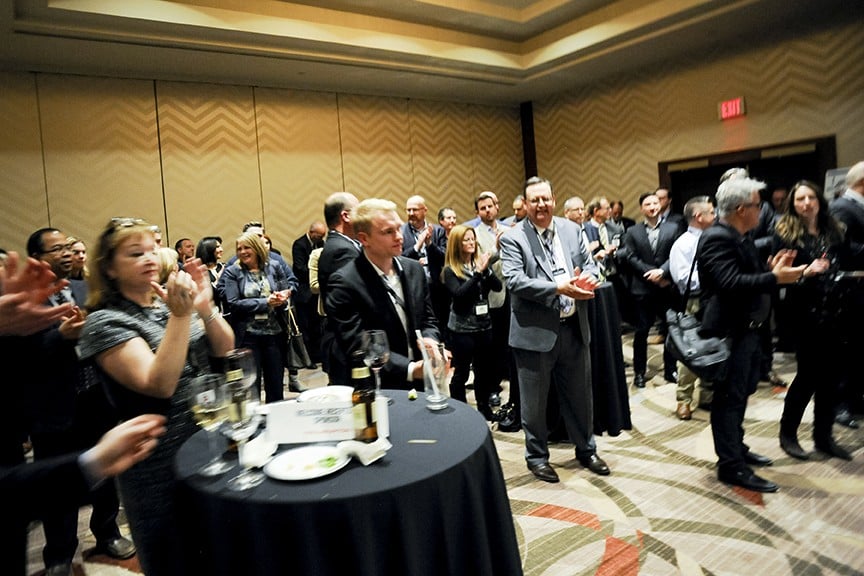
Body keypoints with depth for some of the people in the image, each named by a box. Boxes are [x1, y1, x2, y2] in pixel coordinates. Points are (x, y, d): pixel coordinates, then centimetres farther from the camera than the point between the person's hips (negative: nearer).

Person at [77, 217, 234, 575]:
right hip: (163, 467, -5)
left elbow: (226, 352, -1)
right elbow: (159, 384, -25)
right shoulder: (105, 322, -12)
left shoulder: (170, 300, 5)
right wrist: (181, 315, -29)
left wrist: (205, 309, -17)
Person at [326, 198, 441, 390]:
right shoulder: (344, 283, -16)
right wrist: (410, 369, -27)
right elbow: (357, 348, -19)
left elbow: (428, 319, 10)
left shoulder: (414, 269, 1)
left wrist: (429, 340, -12)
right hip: (380, 390, -5)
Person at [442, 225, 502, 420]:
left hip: (484, 325, 5)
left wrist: (485, 269, -17)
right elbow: (459, 294, -20)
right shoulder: (450, 270, -6)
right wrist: (478, 273, -22)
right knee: (461, 373, 3)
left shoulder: (480, 262, 7)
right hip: (461, 329, -5)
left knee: (484, 371, 14)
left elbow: (498, 286, -1)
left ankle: (484, 409, 29)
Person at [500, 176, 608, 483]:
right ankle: (537, 456, 29)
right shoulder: (512, 238, -8)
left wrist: (588, 278, -13)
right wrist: (559, 288, -26)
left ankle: (586, 450, 38)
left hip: (574, 327, 5)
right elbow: (514, 280, -19)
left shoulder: (571, 229, 8)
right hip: (535, 331, -4)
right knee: (534, 401, 9)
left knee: (580, 394, 18)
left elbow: (588, 264, 12)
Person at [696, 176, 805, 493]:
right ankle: (731, 465, 6)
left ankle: (736, 447, 36)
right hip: (729, 332, -11)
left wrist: (771, 268, -2)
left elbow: (748, 275, 13)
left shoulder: (740, 238, 13)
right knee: (729, 396, -3)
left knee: (740, 393, 21)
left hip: (745, 330, 11)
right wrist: (775, 278, -28)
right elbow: (731, 282, -30)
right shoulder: (717, 238, -19)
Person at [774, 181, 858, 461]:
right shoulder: (785, 234, -4)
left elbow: (849, 266, 13)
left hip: (834, 314, 5)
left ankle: (823, 436, 22)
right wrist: (805, 272, -25)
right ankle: (787, 434, 15)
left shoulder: (835, 231, 11)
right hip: (805, 315, -5)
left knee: (831, 375, 8)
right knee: (808, 375, -1)